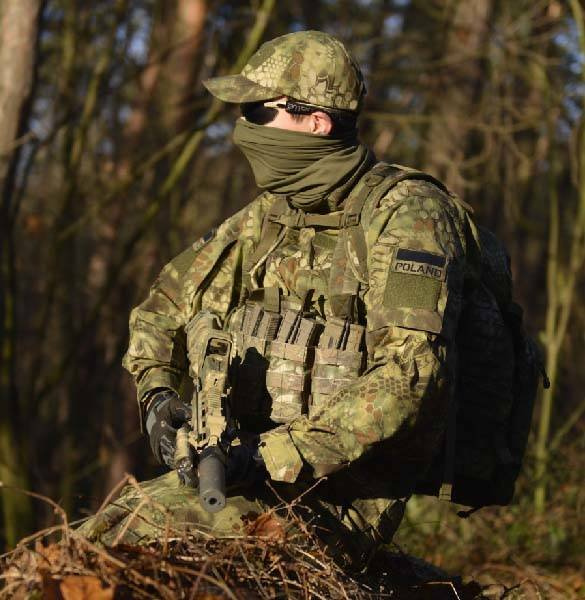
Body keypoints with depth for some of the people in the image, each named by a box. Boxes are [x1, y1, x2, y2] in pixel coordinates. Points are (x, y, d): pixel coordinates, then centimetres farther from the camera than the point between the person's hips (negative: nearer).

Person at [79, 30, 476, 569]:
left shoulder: (406, 212, -8)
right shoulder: (262, 220, 14)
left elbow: (410, 378, -20)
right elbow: (162, 309, 28)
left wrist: (276, 457, -24)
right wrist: (159, 395, 6)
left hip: (339, 495, -7)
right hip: (242, 464, 7)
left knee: (134, 529, -29)